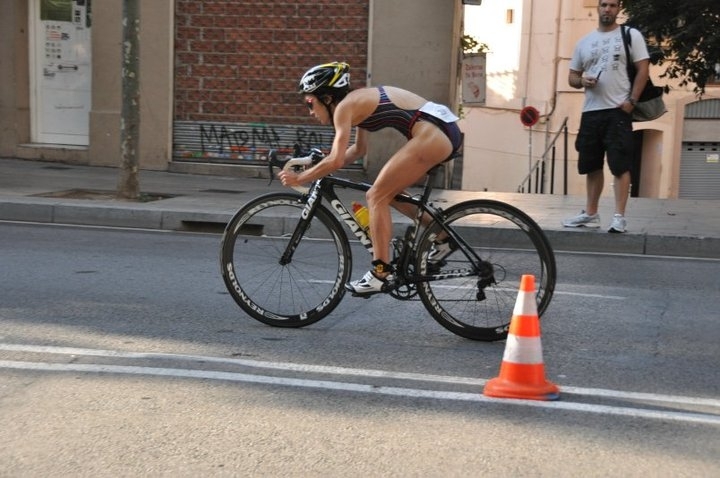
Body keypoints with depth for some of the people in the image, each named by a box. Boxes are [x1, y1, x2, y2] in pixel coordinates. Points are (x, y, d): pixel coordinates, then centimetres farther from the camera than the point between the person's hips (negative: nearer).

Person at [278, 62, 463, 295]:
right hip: (445, 130, 10)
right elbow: (358, 150, 31)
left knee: (377, 196, -4)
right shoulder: (358, 102, 21)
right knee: (389, 193, 19)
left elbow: (336, 160, -13)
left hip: (431, 135, -10)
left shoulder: (344, 107, -6)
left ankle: (381, 274, -3)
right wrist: (318, 165, 25)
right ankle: (442, 238, 24)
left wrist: (299, 178, -3)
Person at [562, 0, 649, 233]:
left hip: (618, 110, -5)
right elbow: (572, 76, 18)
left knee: (620, 166, -8)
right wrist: (581, 81, -6)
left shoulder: (631, 35, 2)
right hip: (590, 111, 5)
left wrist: (631, 100, -13)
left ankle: (619, 217, -7)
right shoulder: (584, 41, 15)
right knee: (592, 166, 11)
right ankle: (590, 214, 20)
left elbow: (643, 69, -3)